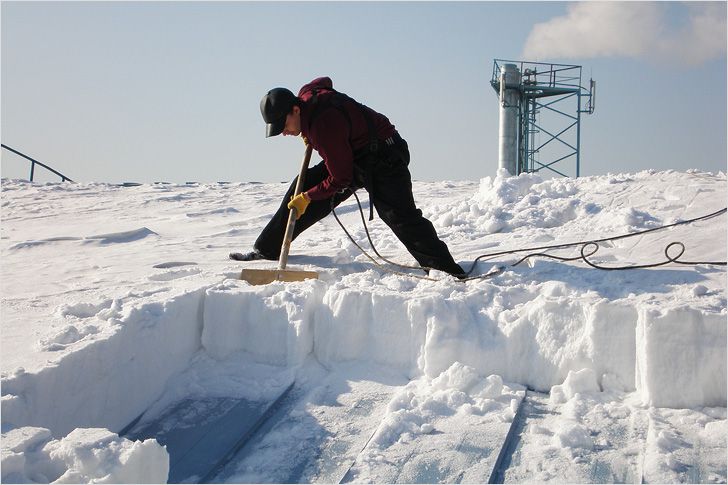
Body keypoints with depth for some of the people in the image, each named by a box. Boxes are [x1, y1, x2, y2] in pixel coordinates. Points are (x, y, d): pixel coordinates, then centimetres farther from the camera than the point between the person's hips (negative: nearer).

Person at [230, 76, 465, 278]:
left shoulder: (323, 126, -34)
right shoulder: (306, 93, -8)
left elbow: (340, 180, -28)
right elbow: (325, 81, 20)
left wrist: (308, 197, -16)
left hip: (383, 159, -9)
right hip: (351, 156, 10)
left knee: (401, 218, -21)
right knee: (301, 187, 5)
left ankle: (447, 270, -20)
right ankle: (267, 248, 15)